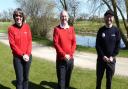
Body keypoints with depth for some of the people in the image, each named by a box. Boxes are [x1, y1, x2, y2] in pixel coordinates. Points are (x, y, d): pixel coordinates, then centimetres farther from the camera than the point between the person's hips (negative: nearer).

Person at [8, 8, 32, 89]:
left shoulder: (27, 27, 2)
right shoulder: (11, 28, -5)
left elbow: (29, 41, 1)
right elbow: (12, 44, -8)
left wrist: (27, 54, -9)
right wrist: (22, 55, -13)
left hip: (28, 56, 3)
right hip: (17, 57, -2)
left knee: (26, 77, 13)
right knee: (20, 79, 0)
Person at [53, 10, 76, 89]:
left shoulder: (71, 29, 8)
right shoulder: (57, 29, -3)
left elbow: (74, 42, 4)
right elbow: (56, 43, -9)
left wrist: (70, 54, -8)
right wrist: (64, 55, -15)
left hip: (70, 58, 3)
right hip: (61, 59, -3)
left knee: (68, 78, 14)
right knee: (61, 79, -1)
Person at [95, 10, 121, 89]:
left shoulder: (116, 30, 0)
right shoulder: (101, 30, 0)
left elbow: (118, 45, -2)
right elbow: (97, 45, -3)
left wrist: (112, 56, -11)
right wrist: (103, 56, -12)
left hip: (111, 59, 0)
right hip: (101, 58, 1)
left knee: (109, 78, 9)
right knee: (99, 77, 10)